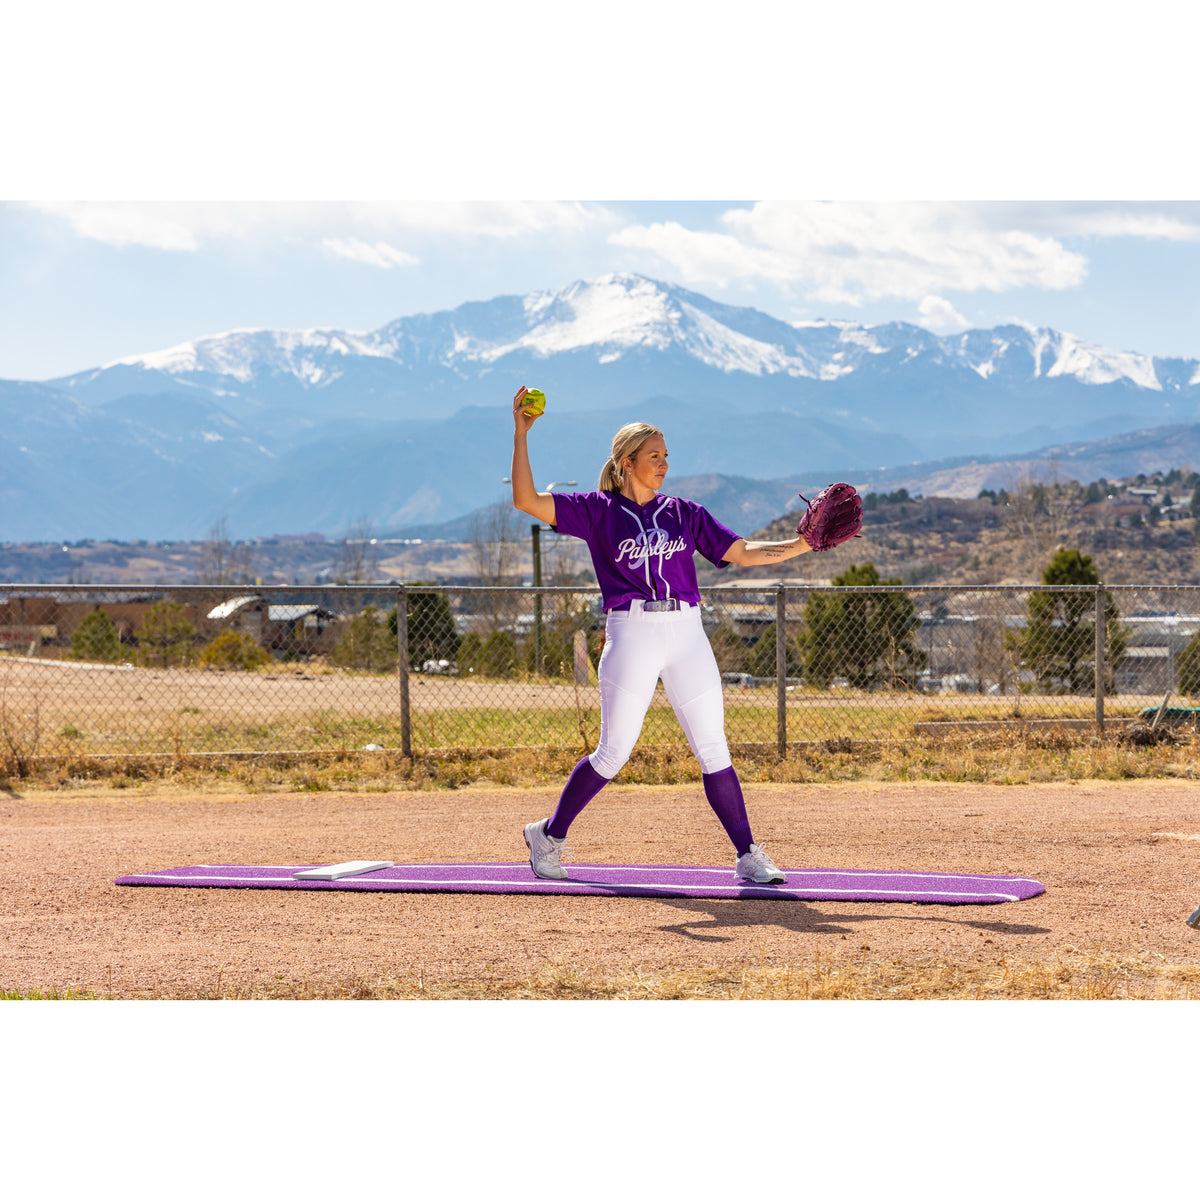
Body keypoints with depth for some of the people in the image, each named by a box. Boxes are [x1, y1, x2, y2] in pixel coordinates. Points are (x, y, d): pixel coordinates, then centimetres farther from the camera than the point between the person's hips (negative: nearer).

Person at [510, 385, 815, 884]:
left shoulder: (683, 512, 14)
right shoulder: (597, 509, 5)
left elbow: (744, 553, 12)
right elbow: (526, 500, -4)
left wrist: (803, 545, 1)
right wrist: (521, 434, -7)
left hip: (687, 634, 3)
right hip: (631, 633, -3)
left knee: (713, 751, 1)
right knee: (614, 753, 0)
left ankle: (748, 857, 5)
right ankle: (549, 836, 18)